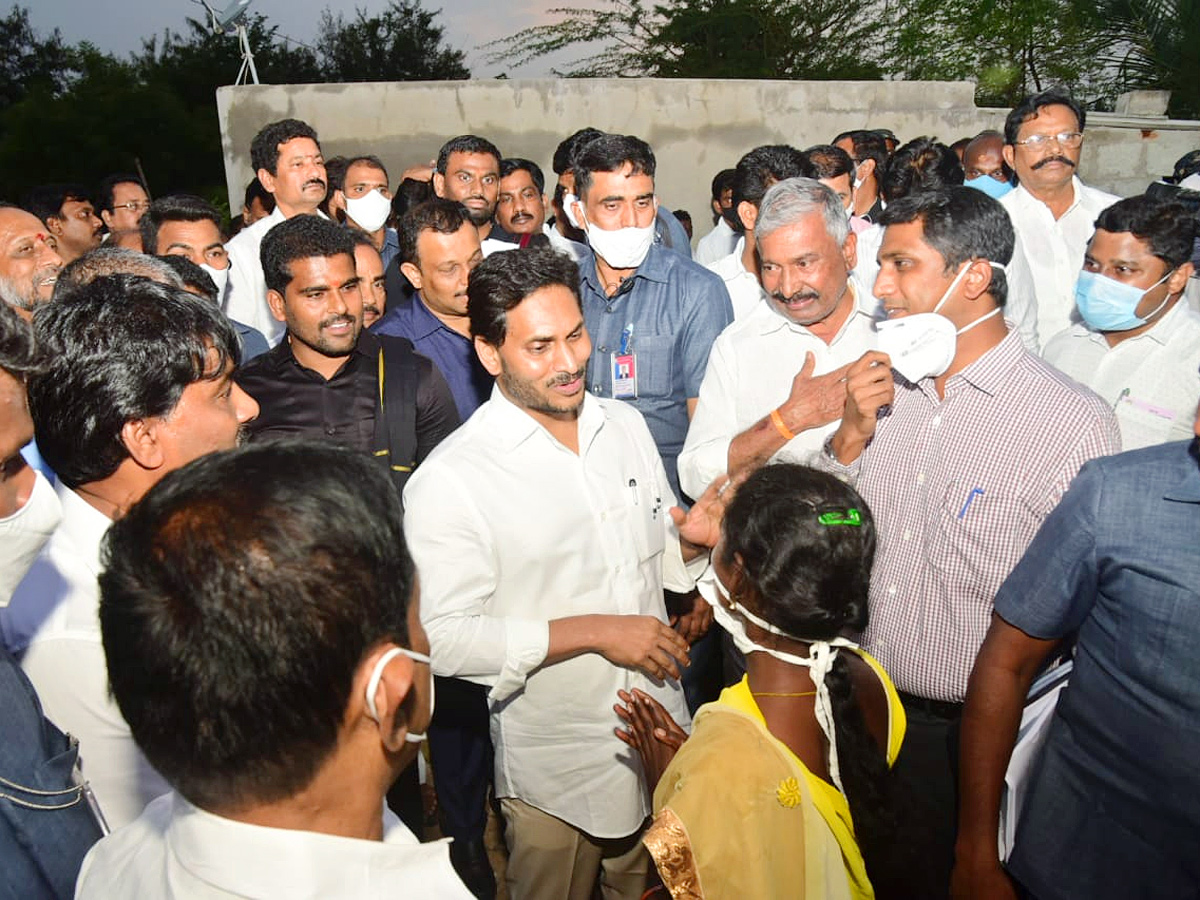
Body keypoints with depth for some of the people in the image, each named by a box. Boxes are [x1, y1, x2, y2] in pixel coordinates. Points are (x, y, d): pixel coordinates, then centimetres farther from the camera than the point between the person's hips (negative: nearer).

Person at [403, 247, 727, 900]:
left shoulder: (626, 426, 1)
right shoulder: (447, 481, -19)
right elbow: (445, 637, -23)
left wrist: (691, 539, -12)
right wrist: (595, 631, -24)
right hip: (553, 770, -5)